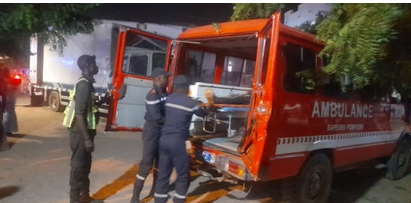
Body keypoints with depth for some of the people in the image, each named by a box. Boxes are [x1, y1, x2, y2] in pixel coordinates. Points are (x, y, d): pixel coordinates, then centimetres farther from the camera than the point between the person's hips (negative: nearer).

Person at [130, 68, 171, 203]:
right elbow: (156, 116, -24)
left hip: (163, 131, 8)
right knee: (147, 163, -3)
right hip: (152, 131, -8)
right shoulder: (153, 95, -19)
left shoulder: (165, 93, 7)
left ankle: (155, 189, 35)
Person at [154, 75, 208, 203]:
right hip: (178, 141, -5)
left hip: (164, 138, 5)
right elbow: (203, 114, 11)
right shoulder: (191, 103, -4)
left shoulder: (169, 99, 7)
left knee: (163, 174, 13)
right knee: (182, 175, 8)